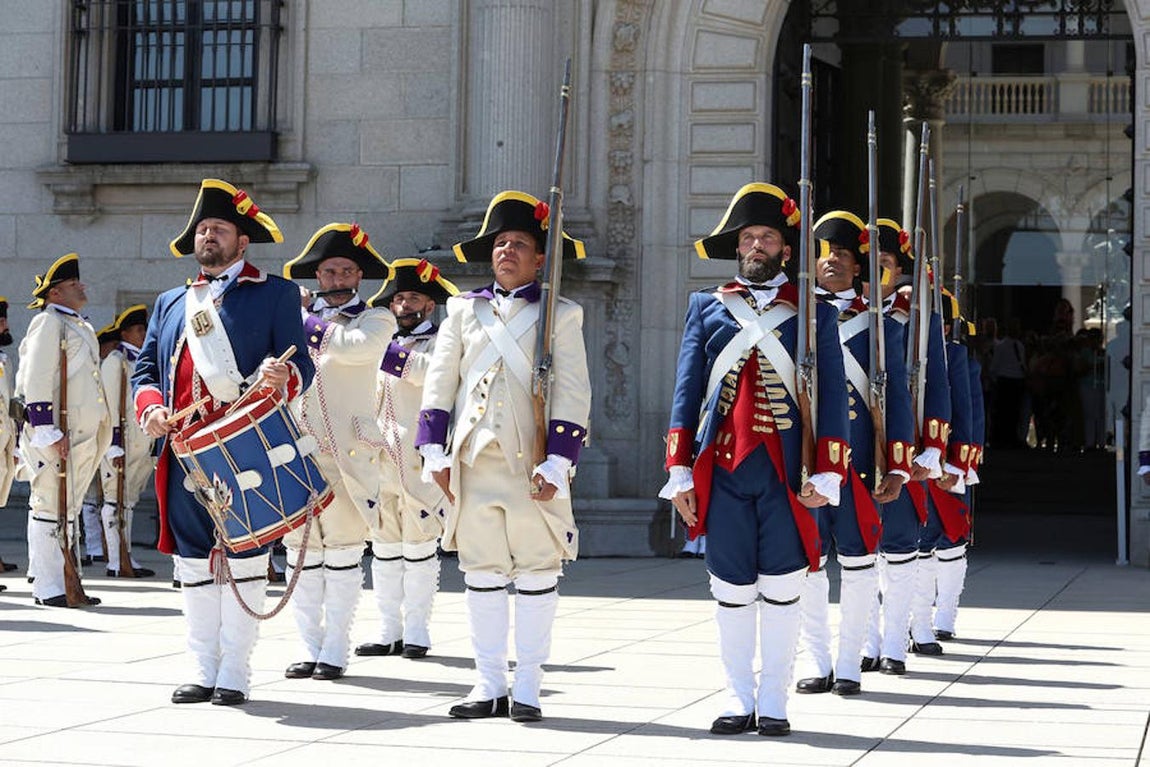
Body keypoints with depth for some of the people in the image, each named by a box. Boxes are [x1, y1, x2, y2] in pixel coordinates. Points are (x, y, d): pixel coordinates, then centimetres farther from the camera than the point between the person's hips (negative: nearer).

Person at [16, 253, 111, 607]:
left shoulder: (82, 327, 21)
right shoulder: (48, 322, -7)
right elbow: (36, 380, -15)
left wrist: (103, 432, 24)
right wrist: (48, 432, -20)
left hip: (85, 434, 9)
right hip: (56, 435, -9)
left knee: (68, 511, 12)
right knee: (49, 509, -6)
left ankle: (62, 582, 17)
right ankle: (48, 588, -4)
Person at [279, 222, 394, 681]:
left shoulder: (376, 320, 5)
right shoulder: (295, 317, 17)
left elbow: (357, 347, -17)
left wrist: (306, 322, -7)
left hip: (344, 453, -4)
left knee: (343, 552, -1)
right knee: (301, 553, 6)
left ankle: (335, 650, 5)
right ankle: (309, 648, 13)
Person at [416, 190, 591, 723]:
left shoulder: (561, 315, 5)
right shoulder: (465, 310, 13)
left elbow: (573, 395, -1)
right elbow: (439, 381, 12)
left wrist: (557, 462, -10)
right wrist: (434, 450, 2)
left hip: (533, 465, -3)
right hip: (473, 462, 3)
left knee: (537, 572, 1)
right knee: (481, 572, 6)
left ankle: (527, 688, 9)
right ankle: (489, 685, 13)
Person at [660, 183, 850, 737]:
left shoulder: (815, 314, 8)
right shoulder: (706, 307, 13)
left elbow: (832, 396, 4)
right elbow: (686, 391, 10)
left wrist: (826, 474, -6)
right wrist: (680, 471, 2)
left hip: (786, 469, -1)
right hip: (721, 468, 1)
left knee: (781, 588, 1)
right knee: (732, 589, 5)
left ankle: (774, 704, 9)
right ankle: (738, 701, 13)